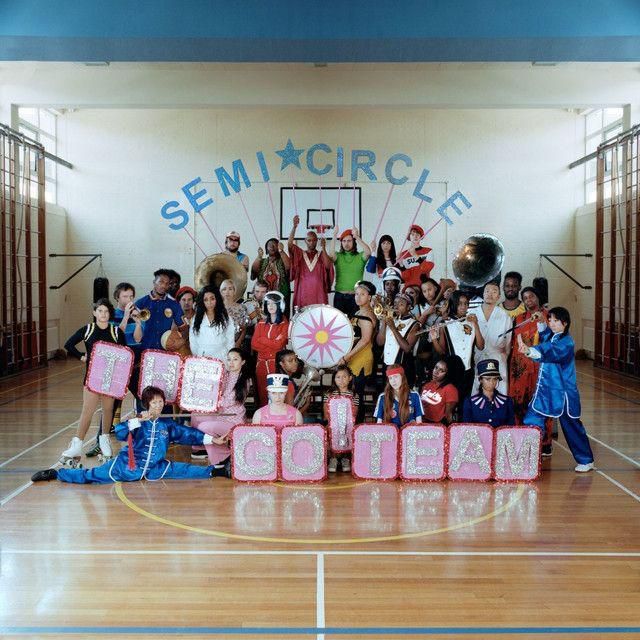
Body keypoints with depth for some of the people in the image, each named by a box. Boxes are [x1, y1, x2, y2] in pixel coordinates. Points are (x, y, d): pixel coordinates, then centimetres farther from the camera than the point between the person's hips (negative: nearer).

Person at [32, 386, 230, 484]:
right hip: (128, 466, -3)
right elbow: (119, 433, -22)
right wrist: (138, 420, -32)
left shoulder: (167, 425, 5)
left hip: (154, 469, 3)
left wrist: (210, 439, 0)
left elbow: (188, 434, 7)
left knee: (184, 471, -10)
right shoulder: (138, 421, -6)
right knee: (91, 476, -6)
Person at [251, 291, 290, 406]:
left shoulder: (285, 324, 0)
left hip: (277, 363, -4)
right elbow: (254, 344, 4)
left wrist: (262, 340, -1)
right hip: (262, 363, 4)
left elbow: (279, 344, -11)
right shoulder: (261, 324, 14)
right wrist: (272, 343, -6)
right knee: (262, 395, 6)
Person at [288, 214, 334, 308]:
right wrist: (294, 227, -18)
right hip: (303, 293, 0)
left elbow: (327, 266, -6)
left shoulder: (321, 255, 13)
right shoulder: (300, 254, 11)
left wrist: (323, 248, -11)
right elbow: (290, 244, -6)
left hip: (318, 294, 0)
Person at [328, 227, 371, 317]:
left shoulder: (360, 256, 5)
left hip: (355, 296, -1)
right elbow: (331, 254, -14)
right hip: (340, 296, 1)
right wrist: (334, 236, -20)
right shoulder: (338, 256, 8)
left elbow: (368, 252, -16)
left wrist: (357, 237, -18)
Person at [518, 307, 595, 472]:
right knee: (531, 423, 5)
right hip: (545, 389, 7)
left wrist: (529, 351, -57)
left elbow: (549, 352, -39)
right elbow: (543, 331, 32)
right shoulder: (548, 335, 6)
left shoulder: (567, 342, -18)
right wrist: (540, 322, 9)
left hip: (562, 392, -7)